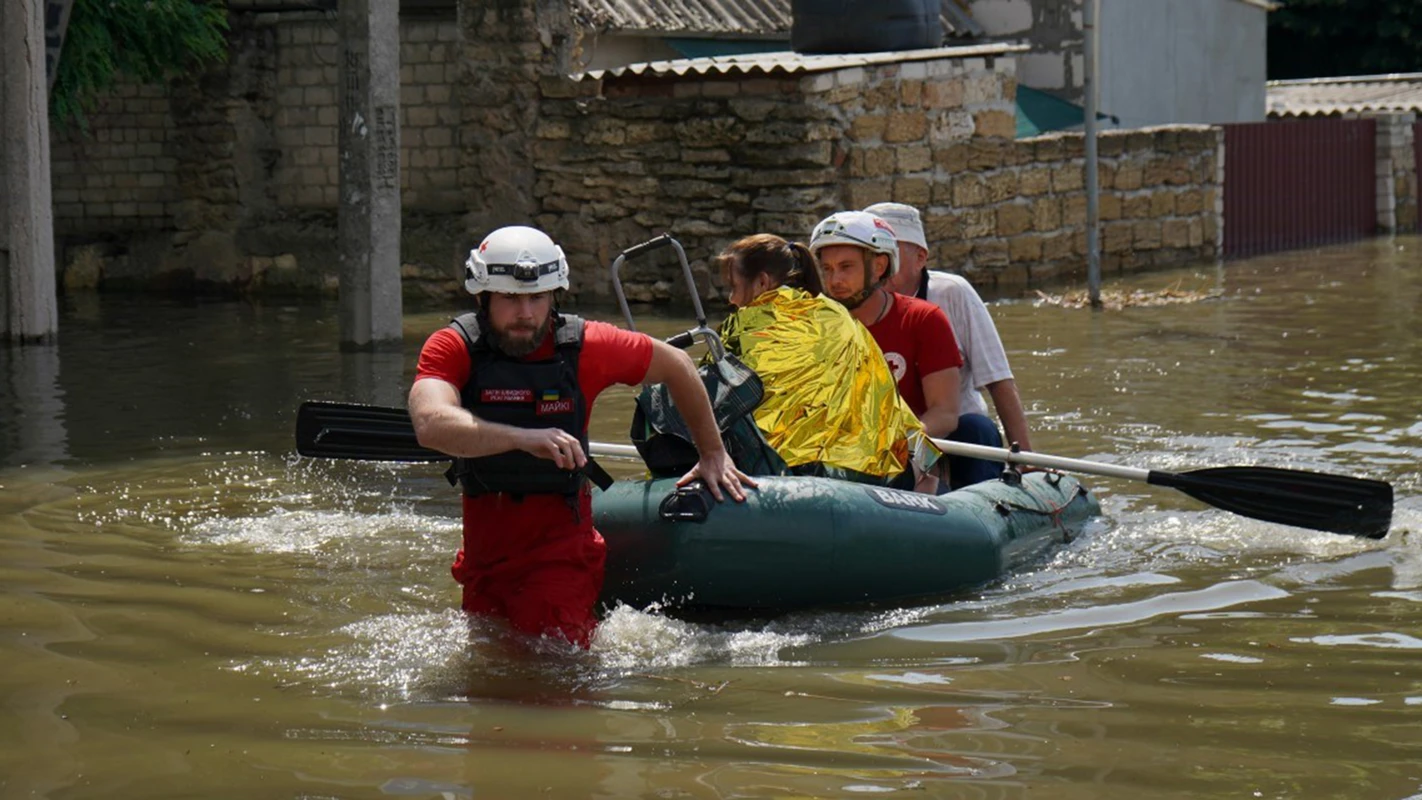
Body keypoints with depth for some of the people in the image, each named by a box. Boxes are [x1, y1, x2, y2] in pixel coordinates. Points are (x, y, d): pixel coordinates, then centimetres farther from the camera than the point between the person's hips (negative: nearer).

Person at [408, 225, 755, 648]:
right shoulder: (452, 348, -11)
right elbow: (430, 426, -32)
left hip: (560, 539, -2)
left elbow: (676, 366, 10)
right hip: (484, 545, 2)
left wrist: (714, 454, 17)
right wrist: (523, 438, -46)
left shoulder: (585, 347, -8)